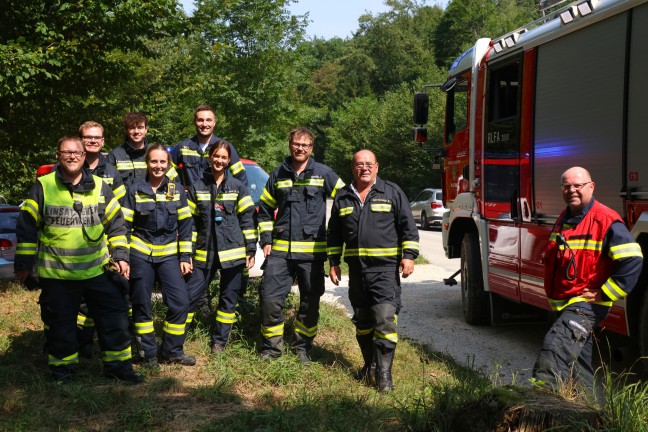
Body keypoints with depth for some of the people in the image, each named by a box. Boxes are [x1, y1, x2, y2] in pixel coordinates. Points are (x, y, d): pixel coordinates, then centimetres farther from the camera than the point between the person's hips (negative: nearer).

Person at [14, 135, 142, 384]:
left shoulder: (100, 187, 4)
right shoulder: (43, 186, -2)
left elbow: (116, 223, 10)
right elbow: (27, 226, 1)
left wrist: (121, 255, 3)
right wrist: (24, 263, 1)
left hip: (97, 270, 2)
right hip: (56, 273, -2)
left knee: (115, 316, 3)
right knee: (60, 323, 7)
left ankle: (117, 364, 17)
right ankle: (63, 367, 25)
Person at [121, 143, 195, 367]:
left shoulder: (177, 190, 5)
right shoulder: (135, 190, 0)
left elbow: (185, 225, 7)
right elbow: (125, 225, 2)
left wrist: (185, 257, 2)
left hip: (169, 255, 1)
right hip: (140, 254, -1)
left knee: (180, 303, -5)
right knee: (141, 305, 4)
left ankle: (172, 350, 10)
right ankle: (149, 353, 16)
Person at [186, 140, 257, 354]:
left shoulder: (238, 187, 4)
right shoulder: (197, 187, 7)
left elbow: (247, 220, 3)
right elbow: (190, 221, 9)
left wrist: (250, 250, -2)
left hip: (232, 252, 0)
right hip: (205, 253, 1)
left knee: (229, 298, 5)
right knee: (190, 295, -3)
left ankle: (219, 341, 18)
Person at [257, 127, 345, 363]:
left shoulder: (323, 173, 1)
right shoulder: (278, 175, 8)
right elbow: (265, 210, 16)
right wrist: (266, 240, 7)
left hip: (312, 251, -1)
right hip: (280, 249, 1)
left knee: (310, 302, 8)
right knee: (270, 298, -4)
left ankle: (303, 346, 24)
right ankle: (271, 346, 12)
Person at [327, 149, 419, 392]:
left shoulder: (392, 193, 3)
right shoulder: (343, 198, 13)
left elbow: (408, 227, 3)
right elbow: (334, 234, 20)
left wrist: (409, 256, -6)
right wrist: (333, 263, 15)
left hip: (385, 269, -4)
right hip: (356, 269, 4)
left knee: (385, 319, -13)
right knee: (362, 321, 12)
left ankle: (384, 374, -11)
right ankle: (369, 365, 26)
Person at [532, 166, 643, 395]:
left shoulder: (606, 220, -14)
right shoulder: (563, 220, 13)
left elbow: (632, 260, -22)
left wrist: (604, 294, -19)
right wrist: (552, 295, 20)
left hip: (586, 303, -9)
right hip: (563, 304, 9)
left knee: (556, 346, -27)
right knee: (578, 361, 17)